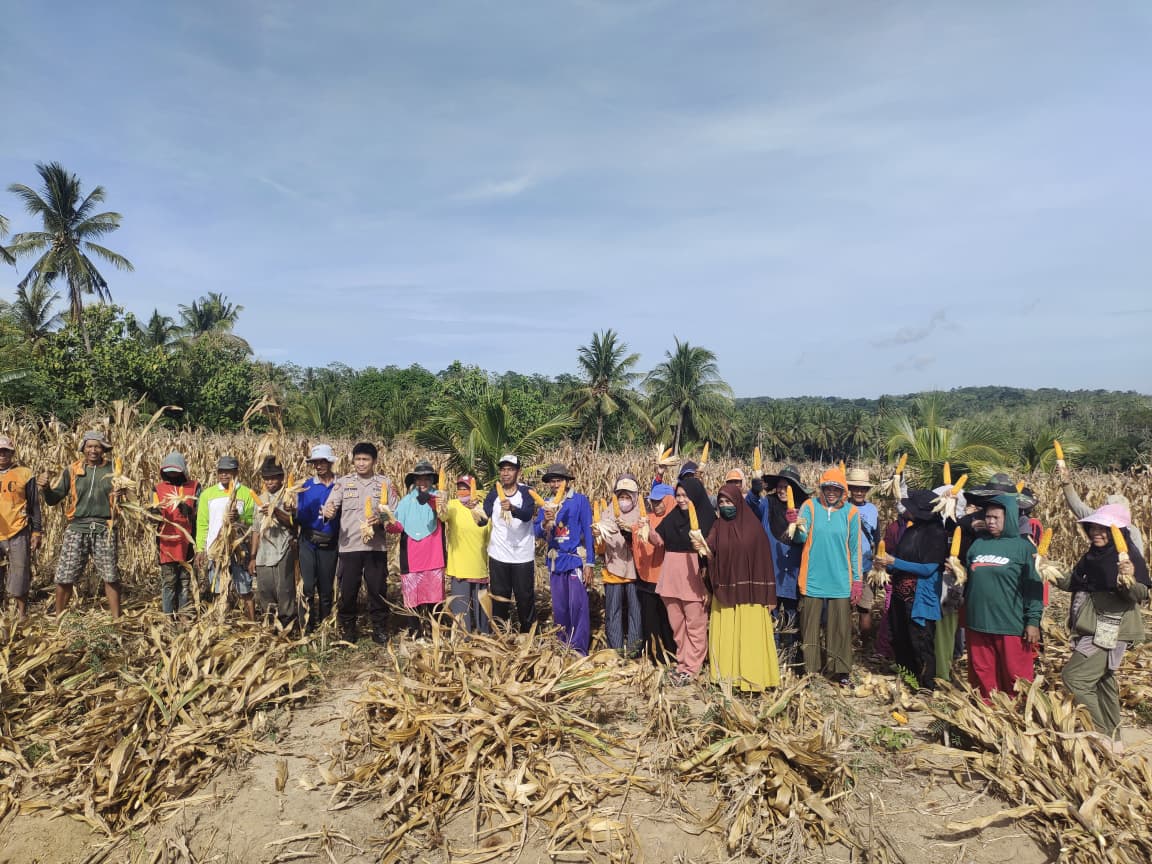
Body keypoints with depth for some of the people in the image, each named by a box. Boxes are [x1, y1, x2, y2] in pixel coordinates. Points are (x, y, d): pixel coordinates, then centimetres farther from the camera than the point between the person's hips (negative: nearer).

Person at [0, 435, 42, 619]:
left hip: (18, 534, -2)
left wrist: (37, 532, 2)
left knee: (20, 577, 1)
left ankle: (22, 616, 12)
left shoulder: (25, 474, 4)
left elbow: (34, 506, 5)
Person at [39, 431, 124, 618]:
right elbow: (53, 499, 4)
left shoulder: (113, 470, 5)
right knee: (64, 577, 2)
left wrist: (118, 497, -14)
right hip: (77, 529, 1)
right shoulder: (72, 470, 5)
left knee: (111, 577, 3)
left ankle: (116, 619, 13)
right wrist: (45, 488, -16)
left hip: (104, 530, 0)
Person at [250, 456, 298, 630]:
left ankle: (287, 627, -1)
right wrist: (252, 557, 15)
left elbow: (293, 523, -10)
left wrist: (275, 511, -24)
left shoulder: (289, 498, 1)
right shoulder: (261, 500, 16)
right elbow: (256, 529, 17)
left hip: (283, 554, -5)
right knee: (265, 594, 6)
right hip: (263, 555, 5)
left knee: (284, 592, -8)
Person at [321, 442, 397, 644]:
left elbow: (394, 513, 5)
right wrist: (327, 511, -29)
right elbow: (330, 508, -6)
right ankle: (347, 627, 23)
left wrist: (381, 520, -15)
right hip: (349, 546, 0)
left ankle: (379, 627, 20)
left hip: (376, 546, 0)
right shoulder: (343, 482, 4)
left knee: (378, 589, 6)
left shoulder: (384, 483, 5)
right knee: (347, 589, 6)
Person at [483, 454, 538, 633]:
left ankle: (527, 630, 22)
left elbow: (528, 515, -28)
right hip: (498, 556, 2)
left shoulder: (526, 492, -9)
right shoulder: (493, 494, 2)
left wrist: (512, 508, -46)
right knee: (499, 597, 11)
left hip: (523, 556, -2)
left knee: (525, 597, 7)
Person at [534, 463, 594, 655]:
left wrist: (589, 564, -10)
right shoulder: (546, 504, 11)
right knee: (559, 608, 10)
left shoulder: (580, 500, -3)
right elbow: (537, 532, 4)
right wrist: (545, 522, -19)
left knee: (577, 605, -10)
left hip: (576, 559, -5)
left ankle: (579, 650, -3)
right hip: (555, 563, 5)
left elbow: (588, 532, -5)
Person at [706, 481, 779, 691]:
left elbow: (765, 560, -3)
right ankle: (727, 675, 17)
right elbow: (710, 556, -2)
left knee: (750, 636, 1)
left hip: (749, 592, -3)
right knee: (725, 635, 6)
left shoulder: (753, 526, -3)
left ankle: (751, 677, 11)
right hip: (724, 591, 3)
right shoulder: (717, 527, 6)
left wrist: (768, 595, -5)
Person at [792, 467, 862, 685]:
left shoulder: (851, 512, 1)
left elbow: (855, 549, 5)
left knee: (840, 627, 7)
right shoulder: (810, 506, -2)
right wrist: (798, 525, -34)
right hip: (813, 579, 0)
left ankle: (840, 670, 20)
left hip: (840, 581, 1)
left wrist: (858, 580, 5)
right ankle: (810, 669, 18)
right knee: (810, 625, 6)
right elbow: (802, 537, -12)